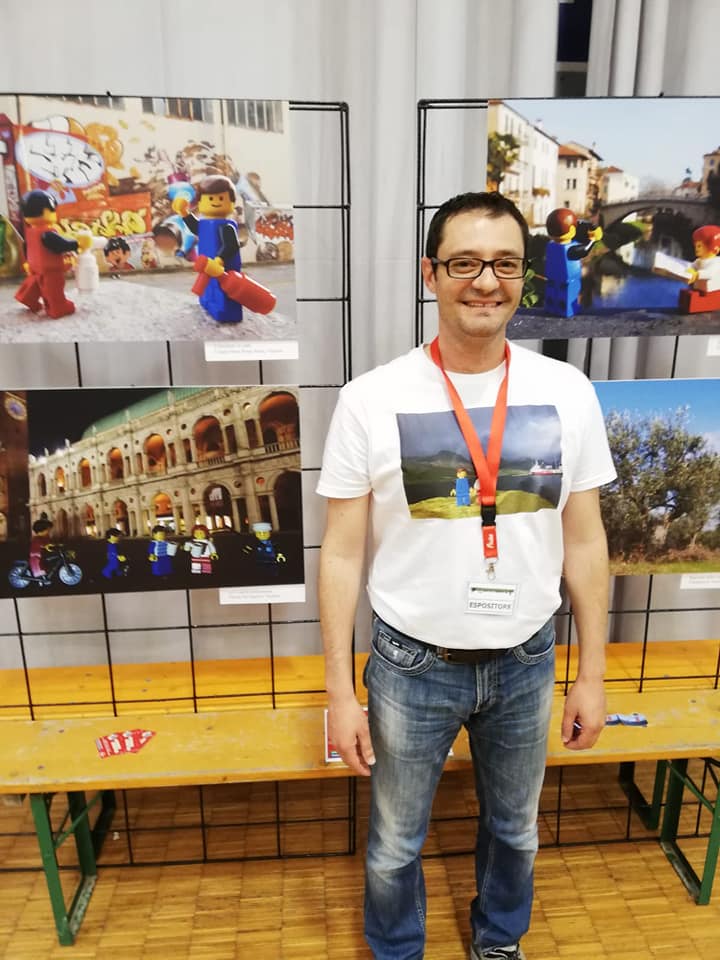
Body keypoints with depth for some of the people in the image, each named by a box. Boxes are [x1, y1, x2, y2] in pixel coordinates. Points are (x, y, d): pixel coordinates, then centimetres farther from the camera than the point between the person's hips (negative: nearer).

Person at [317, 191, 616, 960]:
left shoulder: (567, 392, -7)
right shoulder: (371, 400, -14)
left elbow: (584, 541, 1)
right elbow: (342, 553, -9)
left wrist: (591, 675, 3)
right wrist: (340, 690, -7)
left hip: (525, 662, 3)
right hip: (413, 665, -2)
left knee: (515, 829, 26)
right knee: (394, 844, 20)